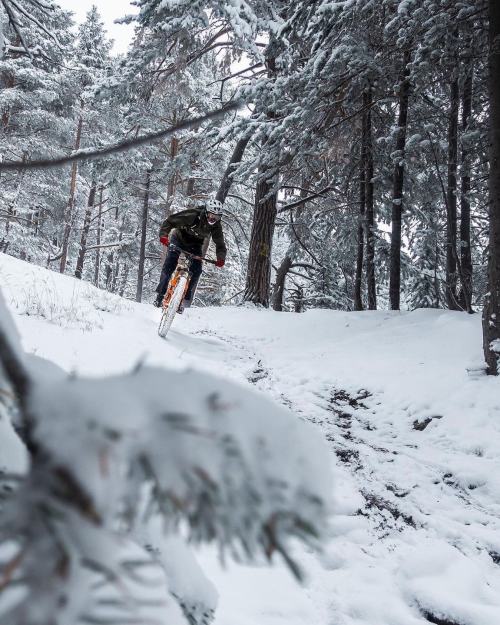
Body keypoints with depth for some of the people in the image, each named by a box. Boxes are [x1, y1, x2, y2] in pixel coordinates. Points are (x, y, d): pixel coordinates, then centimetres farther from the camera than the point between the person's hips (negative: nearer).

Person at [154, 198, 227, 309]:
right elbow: (169, 221, -26)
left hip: (195, 245, 3)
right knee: (169, 265, -19)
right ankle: (160, 295, -9)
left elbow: (220, 245, -13)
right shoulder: (193, 215, -32)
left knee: (196, 270, -14)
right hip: (179, 239, -3)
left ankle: (185, 299, -3)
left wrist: (221, 258, -33)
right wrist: (164, 235, -42)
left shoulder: (216, 226, -20)